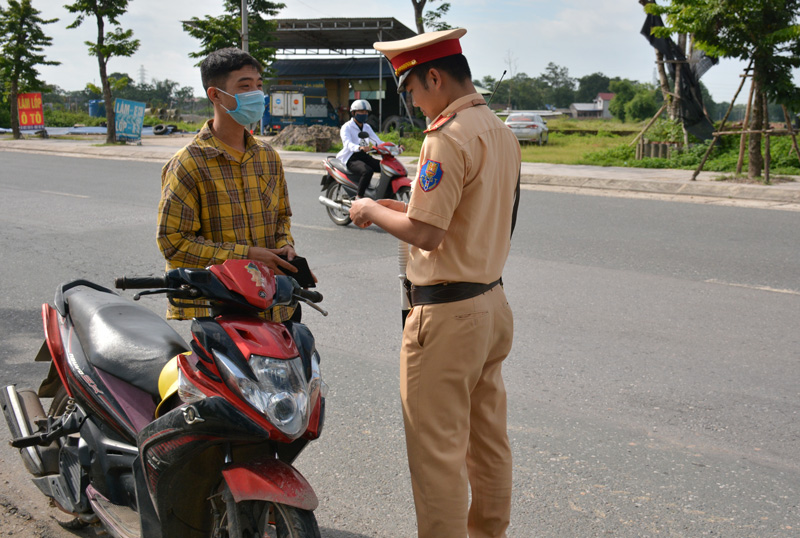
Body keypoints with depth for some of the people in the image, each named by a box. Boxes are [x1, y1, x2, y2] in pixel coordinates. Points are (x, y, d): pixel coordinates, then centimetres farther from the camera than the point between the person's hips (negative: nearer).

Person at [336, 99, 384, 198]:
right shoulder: (346, 127, -4)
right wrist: (360, 147, -45)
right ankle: (358, 198, -31)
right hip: (351, 158, -7)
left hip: (364, 156, 7)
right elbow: (348, 143, -22)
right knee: (367, 171, -36)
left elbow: (377, 141, 12)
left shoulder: (367, 127, 18)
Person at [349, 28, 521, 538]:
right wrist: (406, 207, 13)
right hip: (492, 301, 10)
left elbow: (426, 233, -22)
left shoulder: (447, 137, -19)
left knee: (436, 447, 2)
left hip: (447, 313, -10)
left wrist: (374, 211, -5)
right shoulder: (502, 132, 10)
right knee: (487, 436, 20)